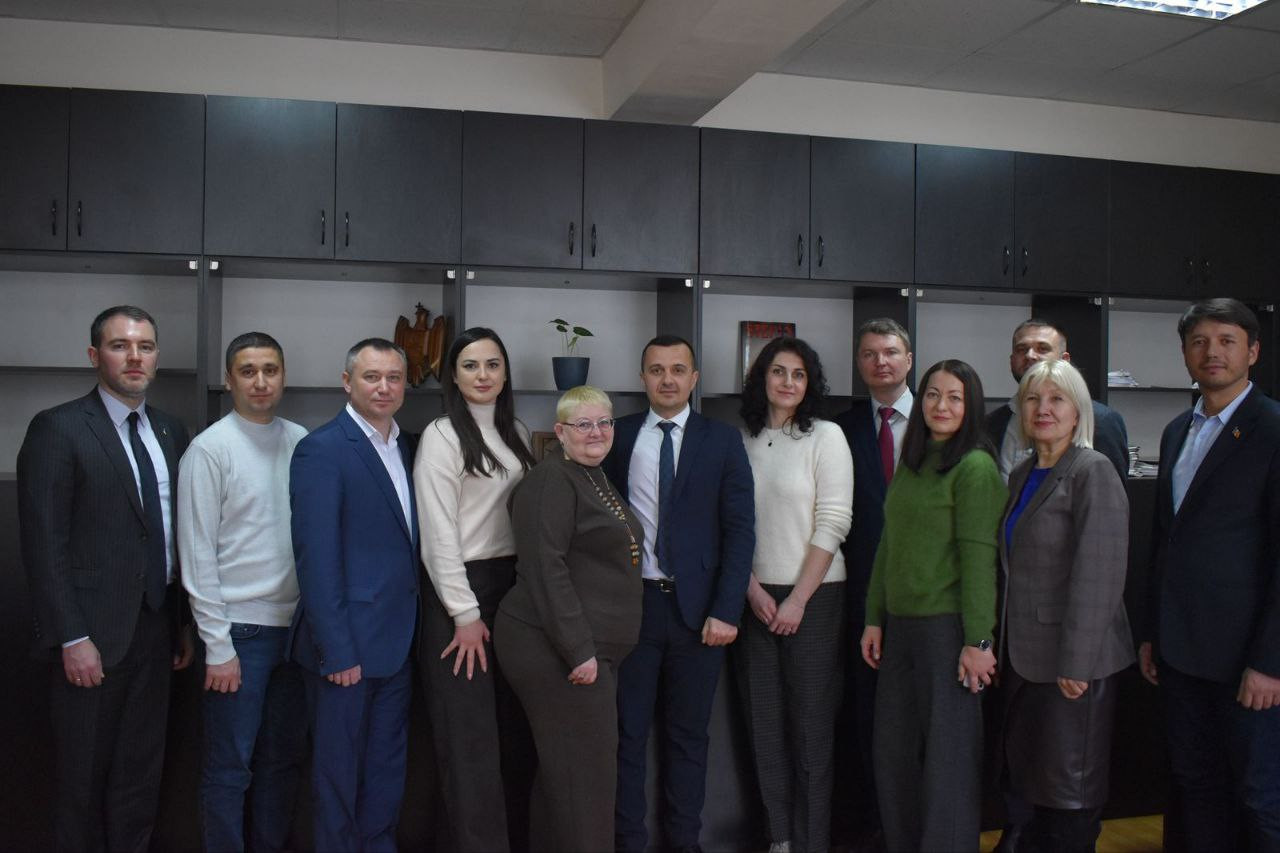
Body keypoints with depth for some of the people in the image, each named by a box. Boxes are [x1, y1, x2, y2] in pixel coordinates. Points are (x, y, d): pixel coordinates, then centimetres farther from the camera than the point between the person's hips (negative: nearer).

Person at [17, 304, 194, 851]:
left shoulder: (171, 432, 8)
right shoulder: (57, 430, -9)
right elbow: (44, 545, -12)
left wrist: (186, 622, 9)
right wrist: (73, 638, -16)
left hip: (155, 627, 5)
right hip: (93, 633, -5)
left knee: (142, 770, 14)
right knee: (84, 773, 10)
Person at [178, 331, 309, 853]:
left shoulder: (301, 443, 4)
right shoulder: (210, 449, -9)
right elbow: (197, 555, -9)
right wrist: (218, 645, -11)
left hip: (296, 623, 5)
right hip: (240, 628, -5)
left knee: (283, 756, 16)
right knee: (230, 766, 5)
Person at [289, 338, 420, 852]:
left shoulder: (404, 447, 10)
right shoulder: (322, 451, -13)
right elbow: (317, 559, -17)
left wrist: (410, 630, 5)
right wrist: (338, 652, -18)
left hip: (396, 642, 7)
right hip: (346, 645, -7)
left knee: (387, 770, 17)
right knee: (339, 769, 9)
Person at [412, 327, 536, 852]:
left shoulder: (517, 434, 11)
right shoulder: (442, 436, -8)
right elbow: (438, 534, -13)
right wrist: (465, 614, -14)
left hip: (513, 586, 7)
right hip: (461, 590, -6)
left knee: (515, 730, 11)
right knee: (471, 739, 0)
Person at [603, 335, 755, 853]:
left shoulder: (722, 441, 3)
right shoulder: (618, 437, 5)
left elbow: (740, 530, -1)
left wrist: (726, 610, -9)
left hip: (698, 608, 0)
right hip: (631, 602, 0)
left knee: (689, 733, 11)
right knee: (627, 732, 6)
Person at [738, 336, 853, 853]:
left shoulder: (826, 436, -4)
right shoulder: (745, 441, 6)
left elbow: (833, 524, -8)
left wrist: (797, 599, -11)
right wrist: (753, 589, -4)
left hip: (814, 595, -3)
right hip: (757, 595, 4)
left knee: (811, 719, 2)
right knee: (765, 718, 8)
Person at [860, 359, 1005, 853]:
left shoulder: (975, 467, -10)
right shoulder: (909, 464, 12)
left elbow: (978, 556, -14)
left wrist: (978, 640, -16)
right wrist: (875, 618, 13)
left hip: (947, 625, -7)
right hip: (901, 625, 7)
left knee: (947, 752, 3)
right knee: (892, 750, 13)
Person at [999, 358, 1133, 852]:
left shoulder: (1092, 472, -14)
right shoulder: (1022, 474, 11)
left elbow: (1099, 574, -20)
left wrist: (1076, 663, -21)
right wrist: (1003, 645, 12)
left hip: (1074, 662, -8)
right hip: (1025, 657, 8)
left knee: (1071, 793, 6)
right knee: (1029, 780, 17)